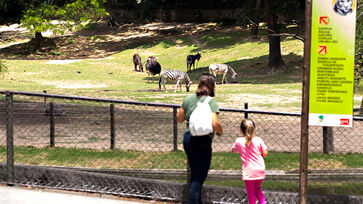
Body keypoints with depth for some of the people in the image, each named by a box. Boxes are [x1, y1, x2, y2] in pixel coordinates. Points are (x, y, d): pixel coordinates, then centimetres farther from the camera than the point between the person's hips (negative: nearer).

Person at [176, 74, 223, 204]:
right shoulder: (211, 101, -12)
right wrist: (220, 132, -1)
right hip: (202, 141, -7)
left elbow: (179, 118, 13)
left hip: (187, 138, 7)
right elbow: (215, 124, -21)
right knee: (199, 177, 1)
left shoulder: (188, 99, 6)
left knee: (195, 174, 21)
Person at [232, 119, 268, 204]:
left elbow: (234, 150, 12)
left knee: (251, 192, 8)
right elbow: (265, 154, -3)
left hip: (248, 171, -3)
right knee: (257, 189, 24)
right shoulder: (258, 140, -6)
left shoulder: (239, 141, -7)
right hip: (260, 170, 3)